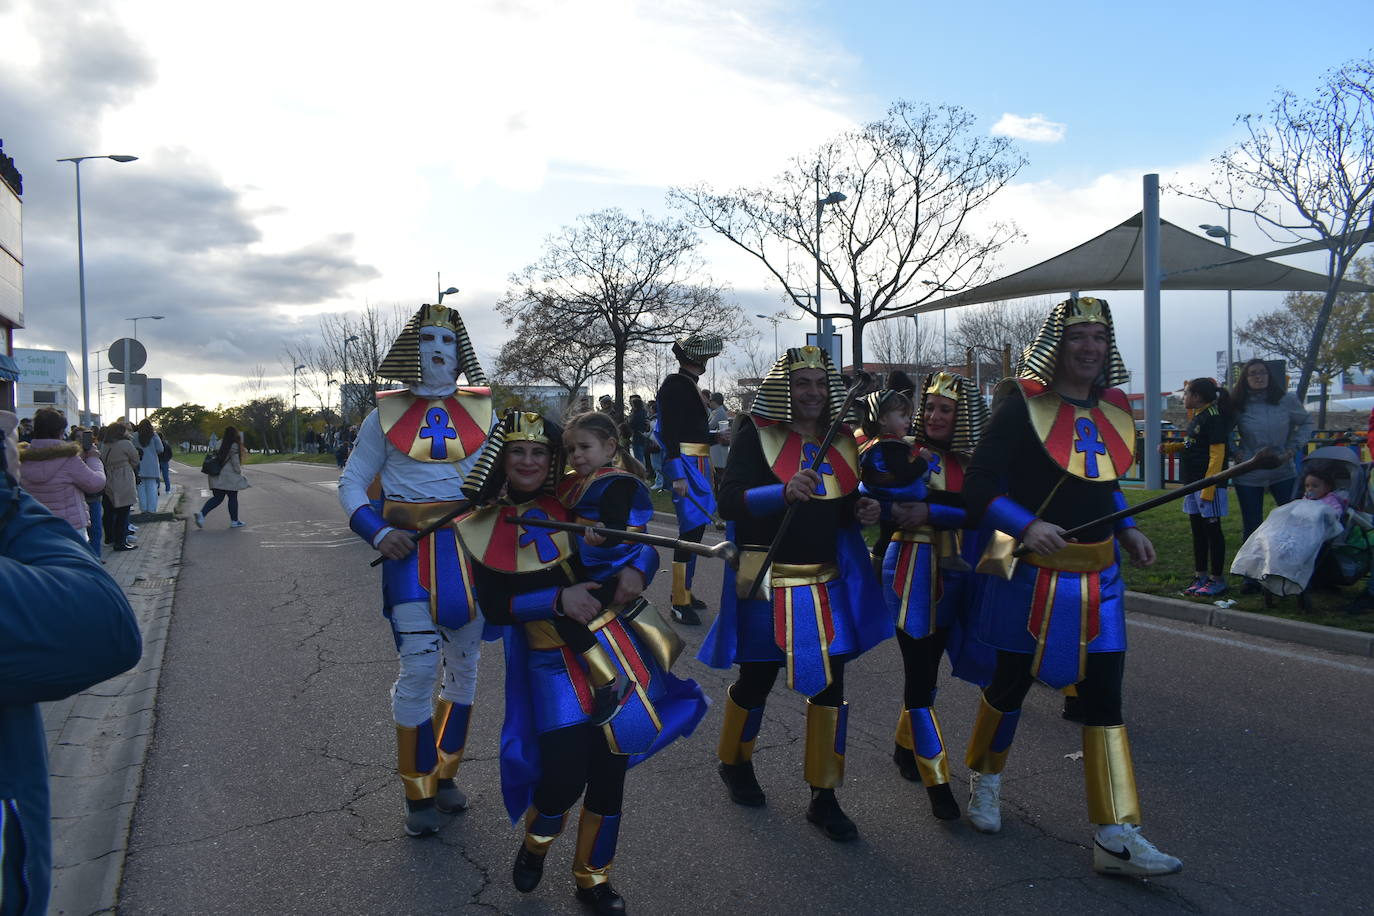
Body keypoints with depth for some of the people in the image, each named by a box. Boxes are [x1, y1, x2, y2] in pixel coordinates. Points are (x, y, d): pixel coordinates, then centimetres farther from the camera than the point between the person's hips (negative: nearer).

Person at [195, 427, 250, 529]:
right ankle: (234, 521, 13)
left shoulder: (220, 443, 10)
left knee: (217, 498, 11)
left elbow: (216, 456, 14)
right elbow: (235, 463, -14)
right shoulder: (234, 446, -13)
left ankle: (201, 514, -5)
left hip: (217, 477, 7)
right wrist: (239, 472, 0)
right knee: (233, 498, 5)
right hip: (229, 476, -7)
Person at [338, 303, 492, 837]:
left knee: (463, 665, 11)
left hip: (471, 547, 3)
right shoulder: (387, 412, 3)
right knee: (417, 669, -7)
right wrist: (377, 532, -12)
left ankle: (445, 774, 30)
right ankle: (418, 792, 12)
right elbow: (351, 484, 5)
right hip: (410, 551, -2)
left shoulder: (482, 411, 6)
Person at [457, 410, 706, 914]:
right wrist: (557, 599, -18)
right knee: (564, 778, -10)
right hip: (554, 667, -1)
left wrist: (636, 568, -18)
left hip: (614, 649, 1)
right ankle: (534, 842, 27)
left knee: (608, 776, 10)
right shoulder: (484, 531, -1)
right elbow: (494, 608, -6)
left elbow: (644, 540, 3)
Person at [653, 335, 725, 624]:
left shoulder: (688, 384, 18)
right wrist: (677, 475, -25)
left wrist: (715, 437, 10)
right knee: (691, 528, -10)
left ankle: (684, 591, 26)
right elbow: (669, 432, -19)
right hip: (686, 463, -10)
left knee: (696, 528, 15)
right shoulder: (674, 385, -12)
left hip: (699, 464, 10)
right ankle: (680, 603, -4)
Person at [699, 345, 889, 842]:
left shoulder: (840, 441, 9)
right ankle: (734, 762, 39)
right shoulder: (756, 435, -9)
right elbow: (730, 501, -19)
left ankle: (823, 797, 20)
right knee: (756, 681, 10)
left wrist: (863, 511, -3)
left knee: (830, 684, 6)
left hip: (828, 583, 5)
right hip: (767, 582, -4)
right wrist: (785, 491, -35)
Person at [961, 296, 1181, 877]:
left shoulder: (1113, 409, 8)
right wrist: (1025, 527, -30)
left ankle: (1115, 839, 10)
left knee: (1104, 697, 3)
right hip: (1031, 572, -5)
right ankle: (986, 780, 37)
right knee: (1012, 682, 10)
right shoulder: (1023, 406, -12)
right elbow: (977, 489, -15)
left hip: (1097, 575, 5)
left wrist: (1127, 530, 7)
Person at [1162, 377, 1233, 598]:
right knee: (1197, 529, 14)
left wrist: (1208, 488, -23)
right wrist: (1170, 447, 9)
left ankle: (1217, 579, 8)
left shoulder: (1213, 418, -15)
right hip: (1193, 482, 10)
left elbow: (1217, 455, -19)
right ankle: (1200, 577, 22)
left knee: (1212, 529, -1)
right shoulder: (1196, 417, 14)